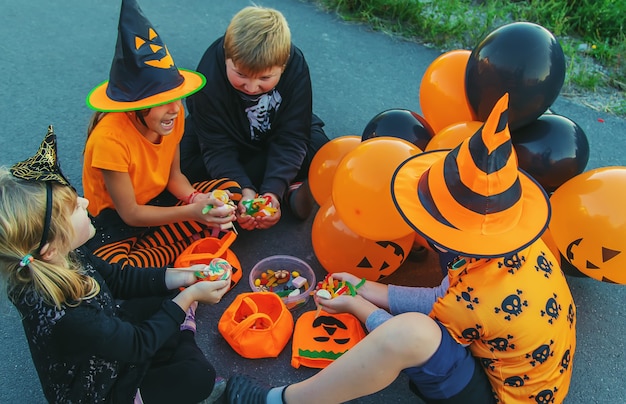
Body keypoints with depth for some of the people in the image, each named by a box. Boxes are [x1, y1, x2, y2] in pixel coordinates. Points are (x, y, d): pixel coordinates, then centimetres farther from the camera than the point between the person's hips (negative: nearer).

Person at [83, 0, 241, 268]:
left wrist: (197, 199, -23)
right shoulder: (110, 138, -30)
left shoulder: (172, 114, -13)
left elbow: (174, 175, -1)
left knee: (229, 190, -8)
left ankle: (144, 251, -13)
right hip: (114, 219, -6)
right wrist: (192, 212, -32)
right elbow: (130, 214, -23)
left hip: (158, 199, 7)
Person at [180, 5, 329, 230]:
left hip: (276, 132, 0)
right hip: (227, 134, 1)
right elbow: (218, 147, -31)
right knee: (188, 167, -27)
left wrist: (272, 191, -43)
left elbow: (290, 139, -30)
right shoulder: (209, 73, -34)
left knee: (319, 150, -26)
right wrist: (244, 191, -47)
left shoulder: (296, 66, -31)